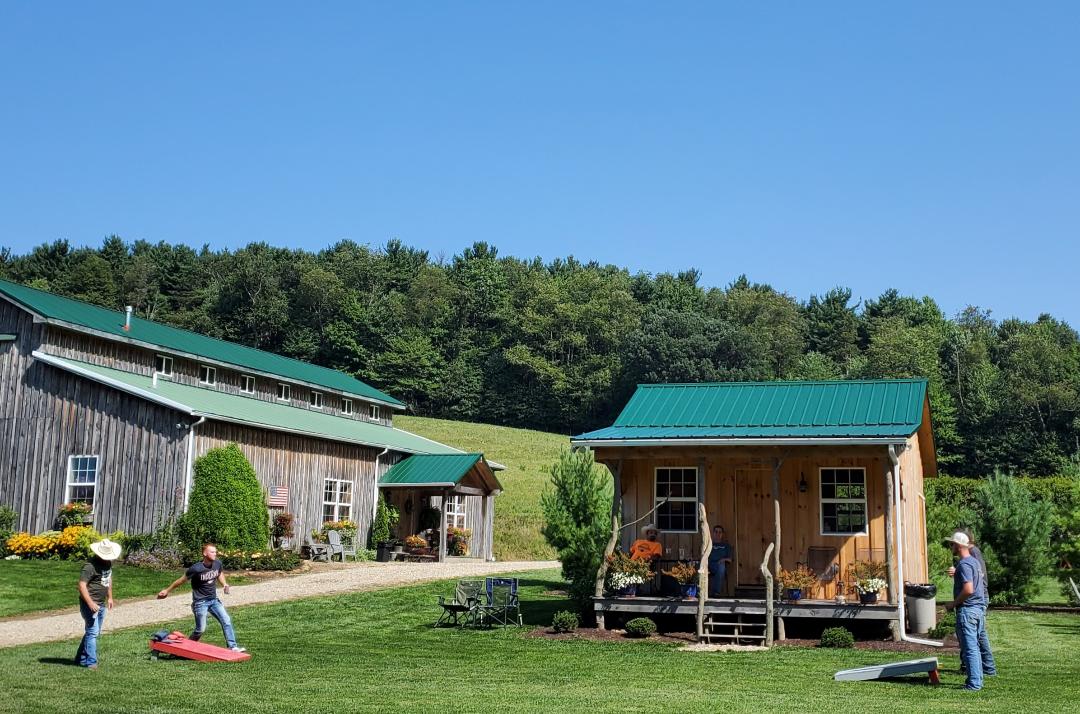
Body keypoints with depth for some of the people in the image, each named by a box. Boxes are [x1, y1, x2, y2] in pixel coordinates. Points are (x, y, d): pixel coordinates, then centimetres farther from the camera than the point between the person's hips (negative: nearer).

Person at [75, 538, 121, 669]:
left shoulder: (108, 563, 8)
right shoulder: (90, 565, -20)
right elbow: (82, 585, -24)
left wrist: (110, 597, 20)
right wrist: (90, 603, -30)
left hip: (101, 604, 9)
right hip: (89, 604, -9)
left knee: (94, 632, 14)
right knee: (92, 632, -11)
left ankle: (81, 659, 24)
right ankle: (91, 662, -7)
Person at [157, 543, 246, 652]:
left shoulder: (217, 563, -6)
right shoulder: (196, 569, -21)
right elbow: (182, 580, -8)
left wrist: (224, 584, -2)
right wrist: (167, 590, 2)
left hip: (214, 599, 5)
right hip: (200, 602, -5)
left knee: (226, 621, -4)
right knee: (201, 629, -4)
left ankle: (233, 647, -1)